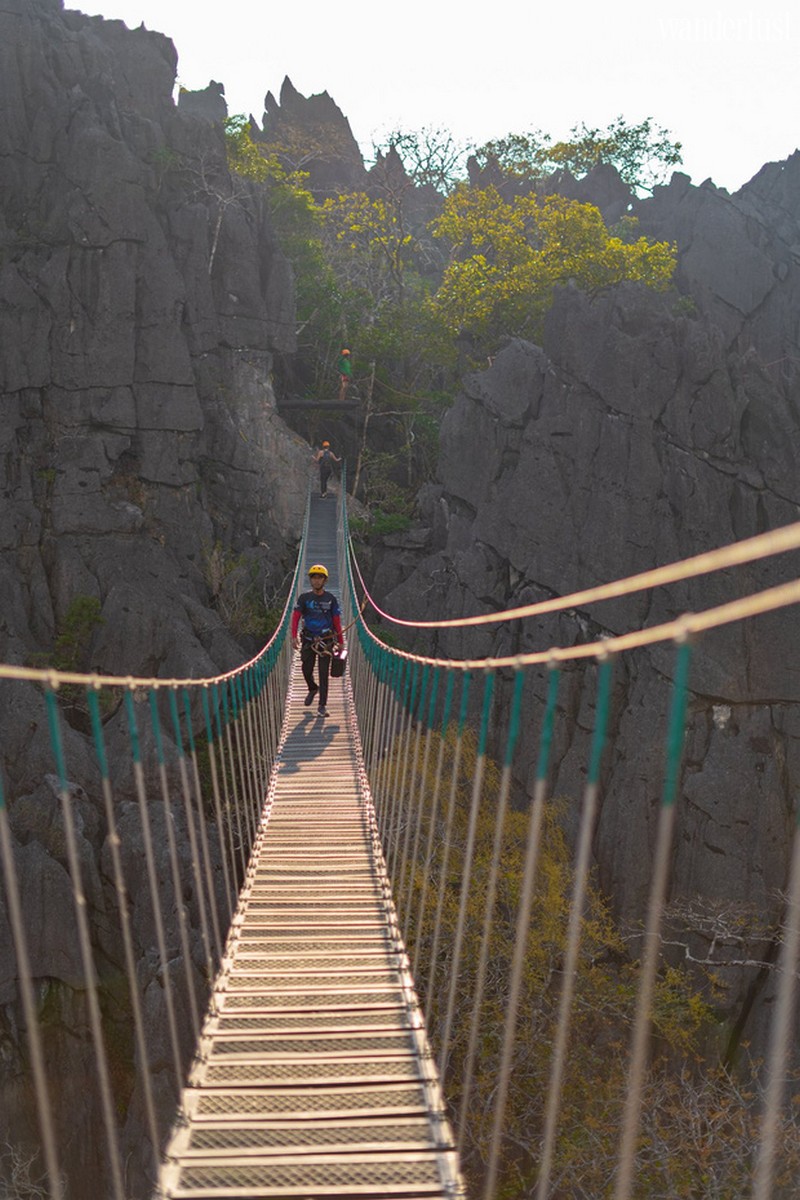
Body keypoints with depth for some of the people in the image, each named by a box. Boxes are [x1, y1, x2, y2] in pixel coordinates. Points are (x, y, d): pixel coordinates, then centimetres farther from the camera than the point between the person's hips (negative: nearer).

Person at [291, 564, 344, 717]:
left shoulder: (331, 599, 0)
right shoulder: (304, 598, -2)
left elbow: (337, 621, 3)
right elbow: (295, 617, -8)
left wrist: (341, 642, 3)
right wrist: (294, 636, -22)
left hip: (326, 641, -1)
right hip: (308, 640, 1)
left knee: (324, 673, -2)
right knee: (306, 670, 7)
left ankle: (322, 706, 3)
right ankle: (313, 689, 40)